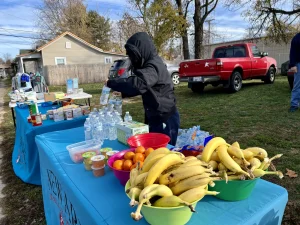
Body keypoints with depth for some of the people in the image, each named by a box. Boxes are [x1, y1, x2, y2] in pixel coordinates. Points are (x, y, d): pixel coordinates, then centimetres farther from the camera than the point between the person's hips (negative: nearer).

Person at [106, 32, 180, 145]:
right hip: (156, 118, 10)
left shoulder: (154, 66, -20)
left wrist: (111, 83, -24)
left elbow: (138, 83, -37)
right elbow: (141, 87, 21)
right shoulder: (149, 64, 12)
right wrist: (122, 92, 8)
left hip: (165, 119, -10)